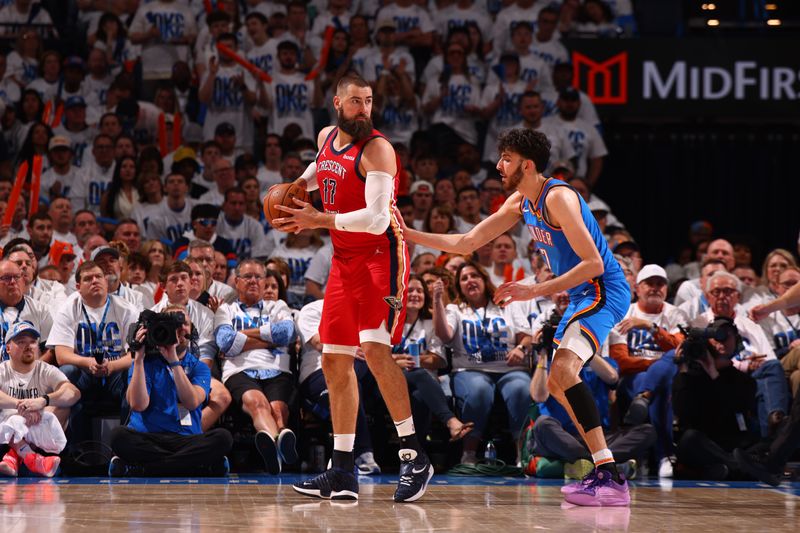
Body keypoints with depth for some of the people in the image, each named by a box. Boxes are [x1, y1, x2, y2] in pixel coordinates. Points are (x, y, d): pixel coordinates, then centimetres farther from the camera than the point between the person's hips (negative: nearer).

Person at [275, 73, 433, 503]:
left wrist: (320, 220, -23)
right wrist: (298, 185, 16)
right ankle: (342, 474, 14)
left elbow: (377, 219, -24)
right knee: (334, 361, 7)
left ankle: (415, 457, -16)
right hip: (344, 259, 8)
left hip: (380, 256, -8)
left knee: (374, 347, -23)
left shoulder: (376, 149, -14)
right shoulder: (327, 137, 9)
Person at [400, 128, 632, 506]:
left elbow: (593, 263, -25)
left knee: (563, 369, -27)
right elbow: (466, 243, 14)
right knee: (557, 383, 16)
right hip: (582, 295, 11)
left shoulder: (557, 197, -20)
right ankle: (603, 472, 21)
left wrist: (535, 291, -26)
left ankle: (611, 480, -32)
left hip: (603, 291, -11)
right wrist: (408, 234, 6)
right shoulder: (520, 202, 9)